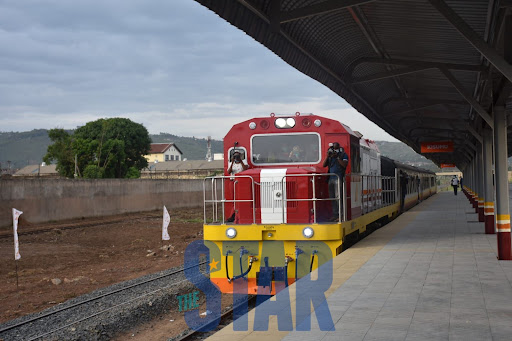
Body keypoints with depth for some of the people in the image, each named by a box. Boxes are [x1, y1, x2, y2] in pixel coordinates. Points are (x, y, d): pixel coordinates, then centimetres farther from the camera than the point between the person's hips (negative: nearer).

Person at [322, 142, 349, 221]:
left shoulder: (343, 155, 3)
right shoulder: (330, 156, 18)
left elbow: (344, 165, -11)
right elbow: (324, 165, 11)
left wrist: (337, 157, -14)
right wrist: (327, 156, -2)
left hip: (338, 178, -6)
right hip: (331, 179, 6)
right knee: (332, 197, 5)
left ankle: (340, 215, -11)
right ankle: (334, 215, 9)